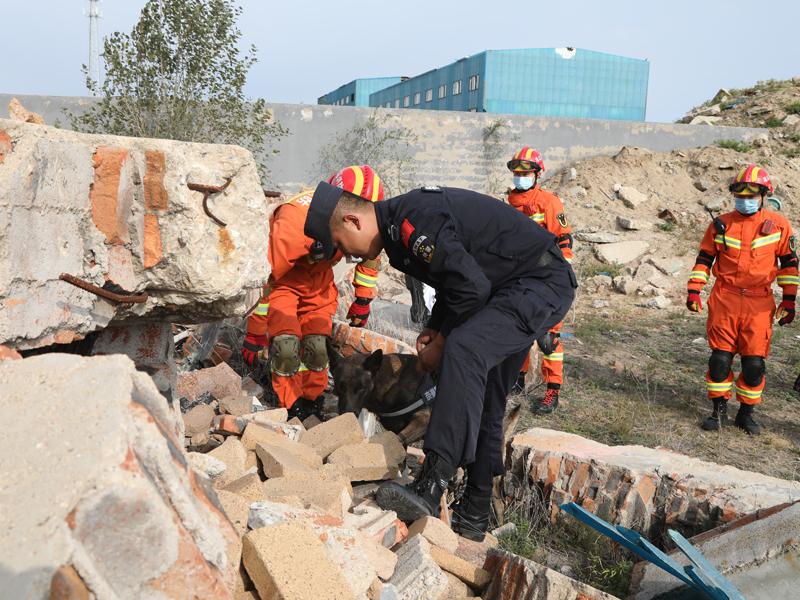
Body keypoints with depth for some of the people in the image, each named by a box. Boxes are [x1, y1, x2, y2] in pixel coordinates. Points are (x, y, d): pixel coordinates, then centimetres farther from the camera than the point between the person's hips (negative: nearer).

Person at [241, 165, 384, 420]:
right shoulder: (293, 222, -40)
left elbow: (370, 255, 2)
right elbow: (264, 279, -29)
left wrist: (363, 300, 6)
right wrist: (255, 333, -21)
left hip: (318, 278, 4)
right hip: (282, 279, -4)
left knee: (317, 346, -3)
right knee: (286, 344, -18)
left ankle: (313, 403, 21)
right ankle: (292, 409, 4)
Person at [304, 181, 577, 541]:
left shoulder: (412, 220, -22)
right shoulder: (399, 230, 9)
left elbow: (471, 286, -26)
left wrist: (439, 345, -14)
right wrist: (435, 329, 4)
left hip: (543, 282, -10)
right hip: (518, 293, 10)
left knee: (464, 349, -32)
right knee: (483, 404, 10)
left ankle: (431, 488, -35)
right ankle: (474, 517, 19)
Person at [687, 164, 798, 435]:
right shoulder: (721, 224, 4)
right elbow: (704, 258, 9)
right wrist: (694, 290, 1)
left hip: (759, 304, 0)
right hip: (724, 300, 1)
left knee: (755, 362, 1)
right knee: (720, 357, 1)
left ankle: (746, 413, 19)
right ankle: (719, 411, 16)